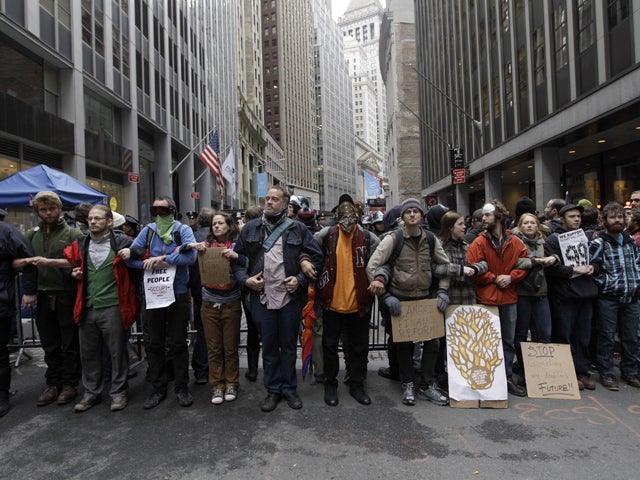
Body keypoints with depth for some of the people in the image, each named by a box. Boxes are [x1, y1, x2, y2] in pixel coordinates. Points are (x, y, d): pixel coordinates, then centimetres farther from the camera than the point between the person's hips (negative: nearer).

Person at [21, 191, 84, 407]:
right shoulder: (32, 235, 9)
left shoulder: (73, 234, -4)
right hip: (42, 297, 4)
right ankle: (52, 384, 25)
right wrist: (29, 291, 0)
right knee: (50, 345, 13)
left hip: (67, 296, -4)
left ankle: (70, 384, 18)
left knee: (70, 344, 6)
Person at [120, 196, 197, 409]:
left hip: (177, 294, -3)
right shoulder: (148, 230, 1)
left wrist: (163, 259, -22)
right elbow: (130, 257, -4)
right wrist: (150, 265, -19)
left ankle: (181, 387, 22)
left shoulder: (183, 230, -6)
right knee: (155, 343, 12)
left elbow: (191, 255, -22)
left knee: (179, 343, 7)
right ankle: (157, 388, 27)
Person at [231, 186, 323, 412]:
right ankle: (273, 390, 27)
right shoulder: (250, 228, 6)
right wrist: (244, 279, -4)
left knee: (289, 345, 12)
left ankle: (289, 389, 28)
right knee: (269, 346, 12)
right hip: (261, 296, 1)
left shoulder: (297, 229, 1)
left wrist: (300, 279, -8)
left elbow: (316, 257, 2)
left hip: (290, 296, -1)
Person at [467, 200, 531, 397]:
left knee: (508, 341, 14)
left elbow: (524, 264, 4)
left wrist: (511, 277, -11)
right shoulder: (478, 243, -7)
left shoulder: (515, 242, 3)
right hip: (487, 299, -3)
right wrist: (496, 279, -13)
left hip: (509, 298, 4)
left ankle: (507, 378, 27)